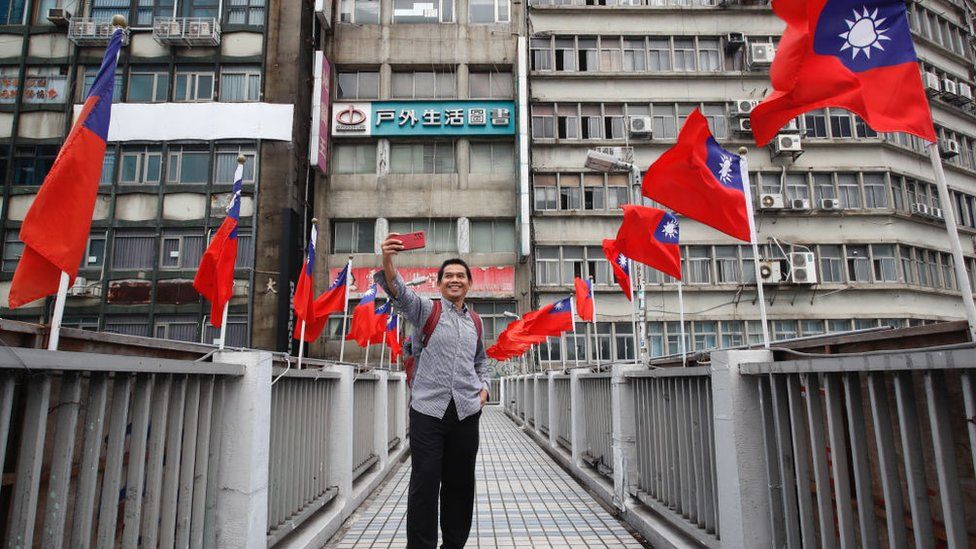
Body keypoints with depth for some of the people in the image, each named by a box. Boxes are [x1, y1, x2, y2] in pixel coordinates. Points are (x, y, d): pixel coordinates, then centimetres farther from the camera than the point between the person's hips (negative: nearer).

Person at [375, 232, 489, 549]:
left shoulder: (474, 321, 15)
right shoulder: (425, 309, 2)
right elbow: (398, 291, -18)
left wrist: (484, 388, 9)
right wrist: (387, 260, -37)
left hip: (466, 412, 4)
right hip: (428, 409, -4)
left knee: (460, 483, 11)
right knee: (425, 482, -4)